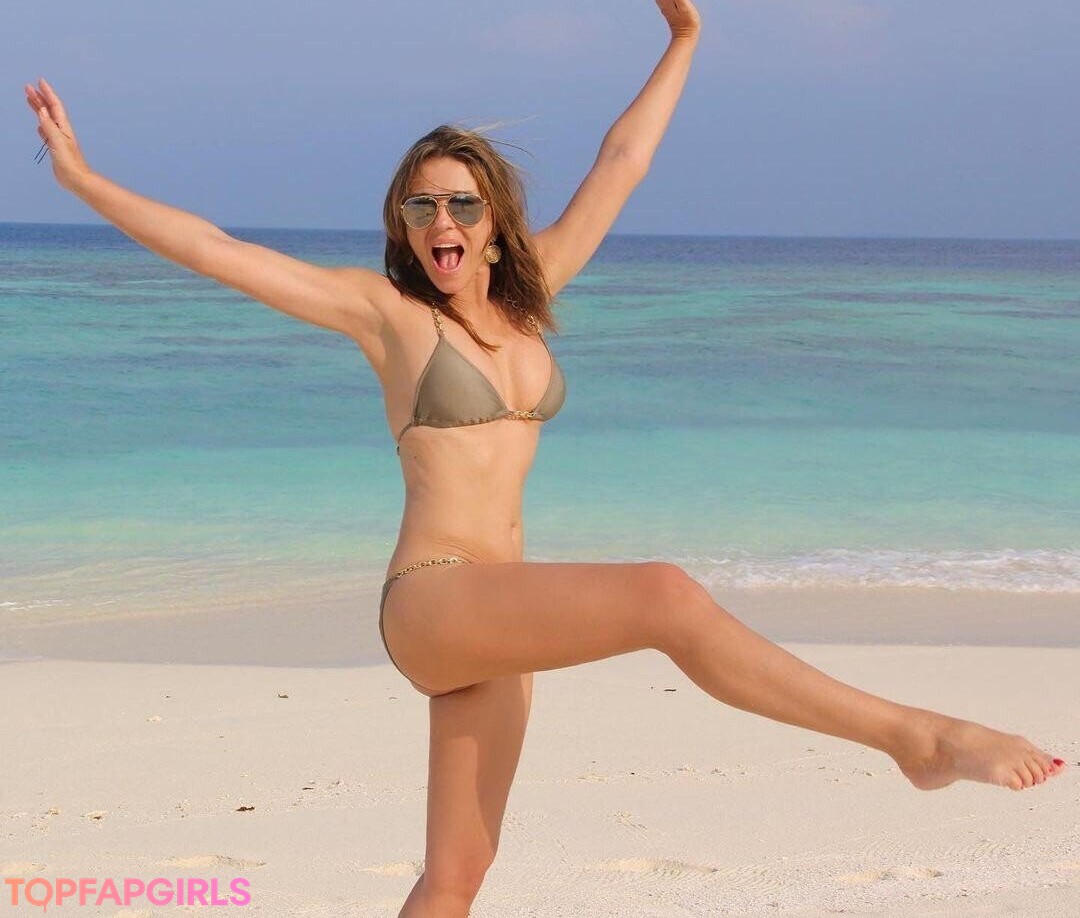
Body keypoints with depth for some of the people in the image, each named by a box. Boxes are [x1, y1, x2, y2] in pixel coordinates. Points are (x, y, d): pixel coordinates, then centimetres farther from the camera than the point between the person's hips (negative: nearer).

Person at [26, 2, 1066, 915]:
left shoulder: (527, 295, 12)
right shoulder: (387, 311, -1)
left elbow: (619, 164, 19)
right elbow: (218, 250, -3)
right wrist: (85, 180, -5)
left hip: (493, 621, 7)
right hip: (432, 604, -7)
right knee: (665, 595, -26)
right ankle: (912, 734, -25)